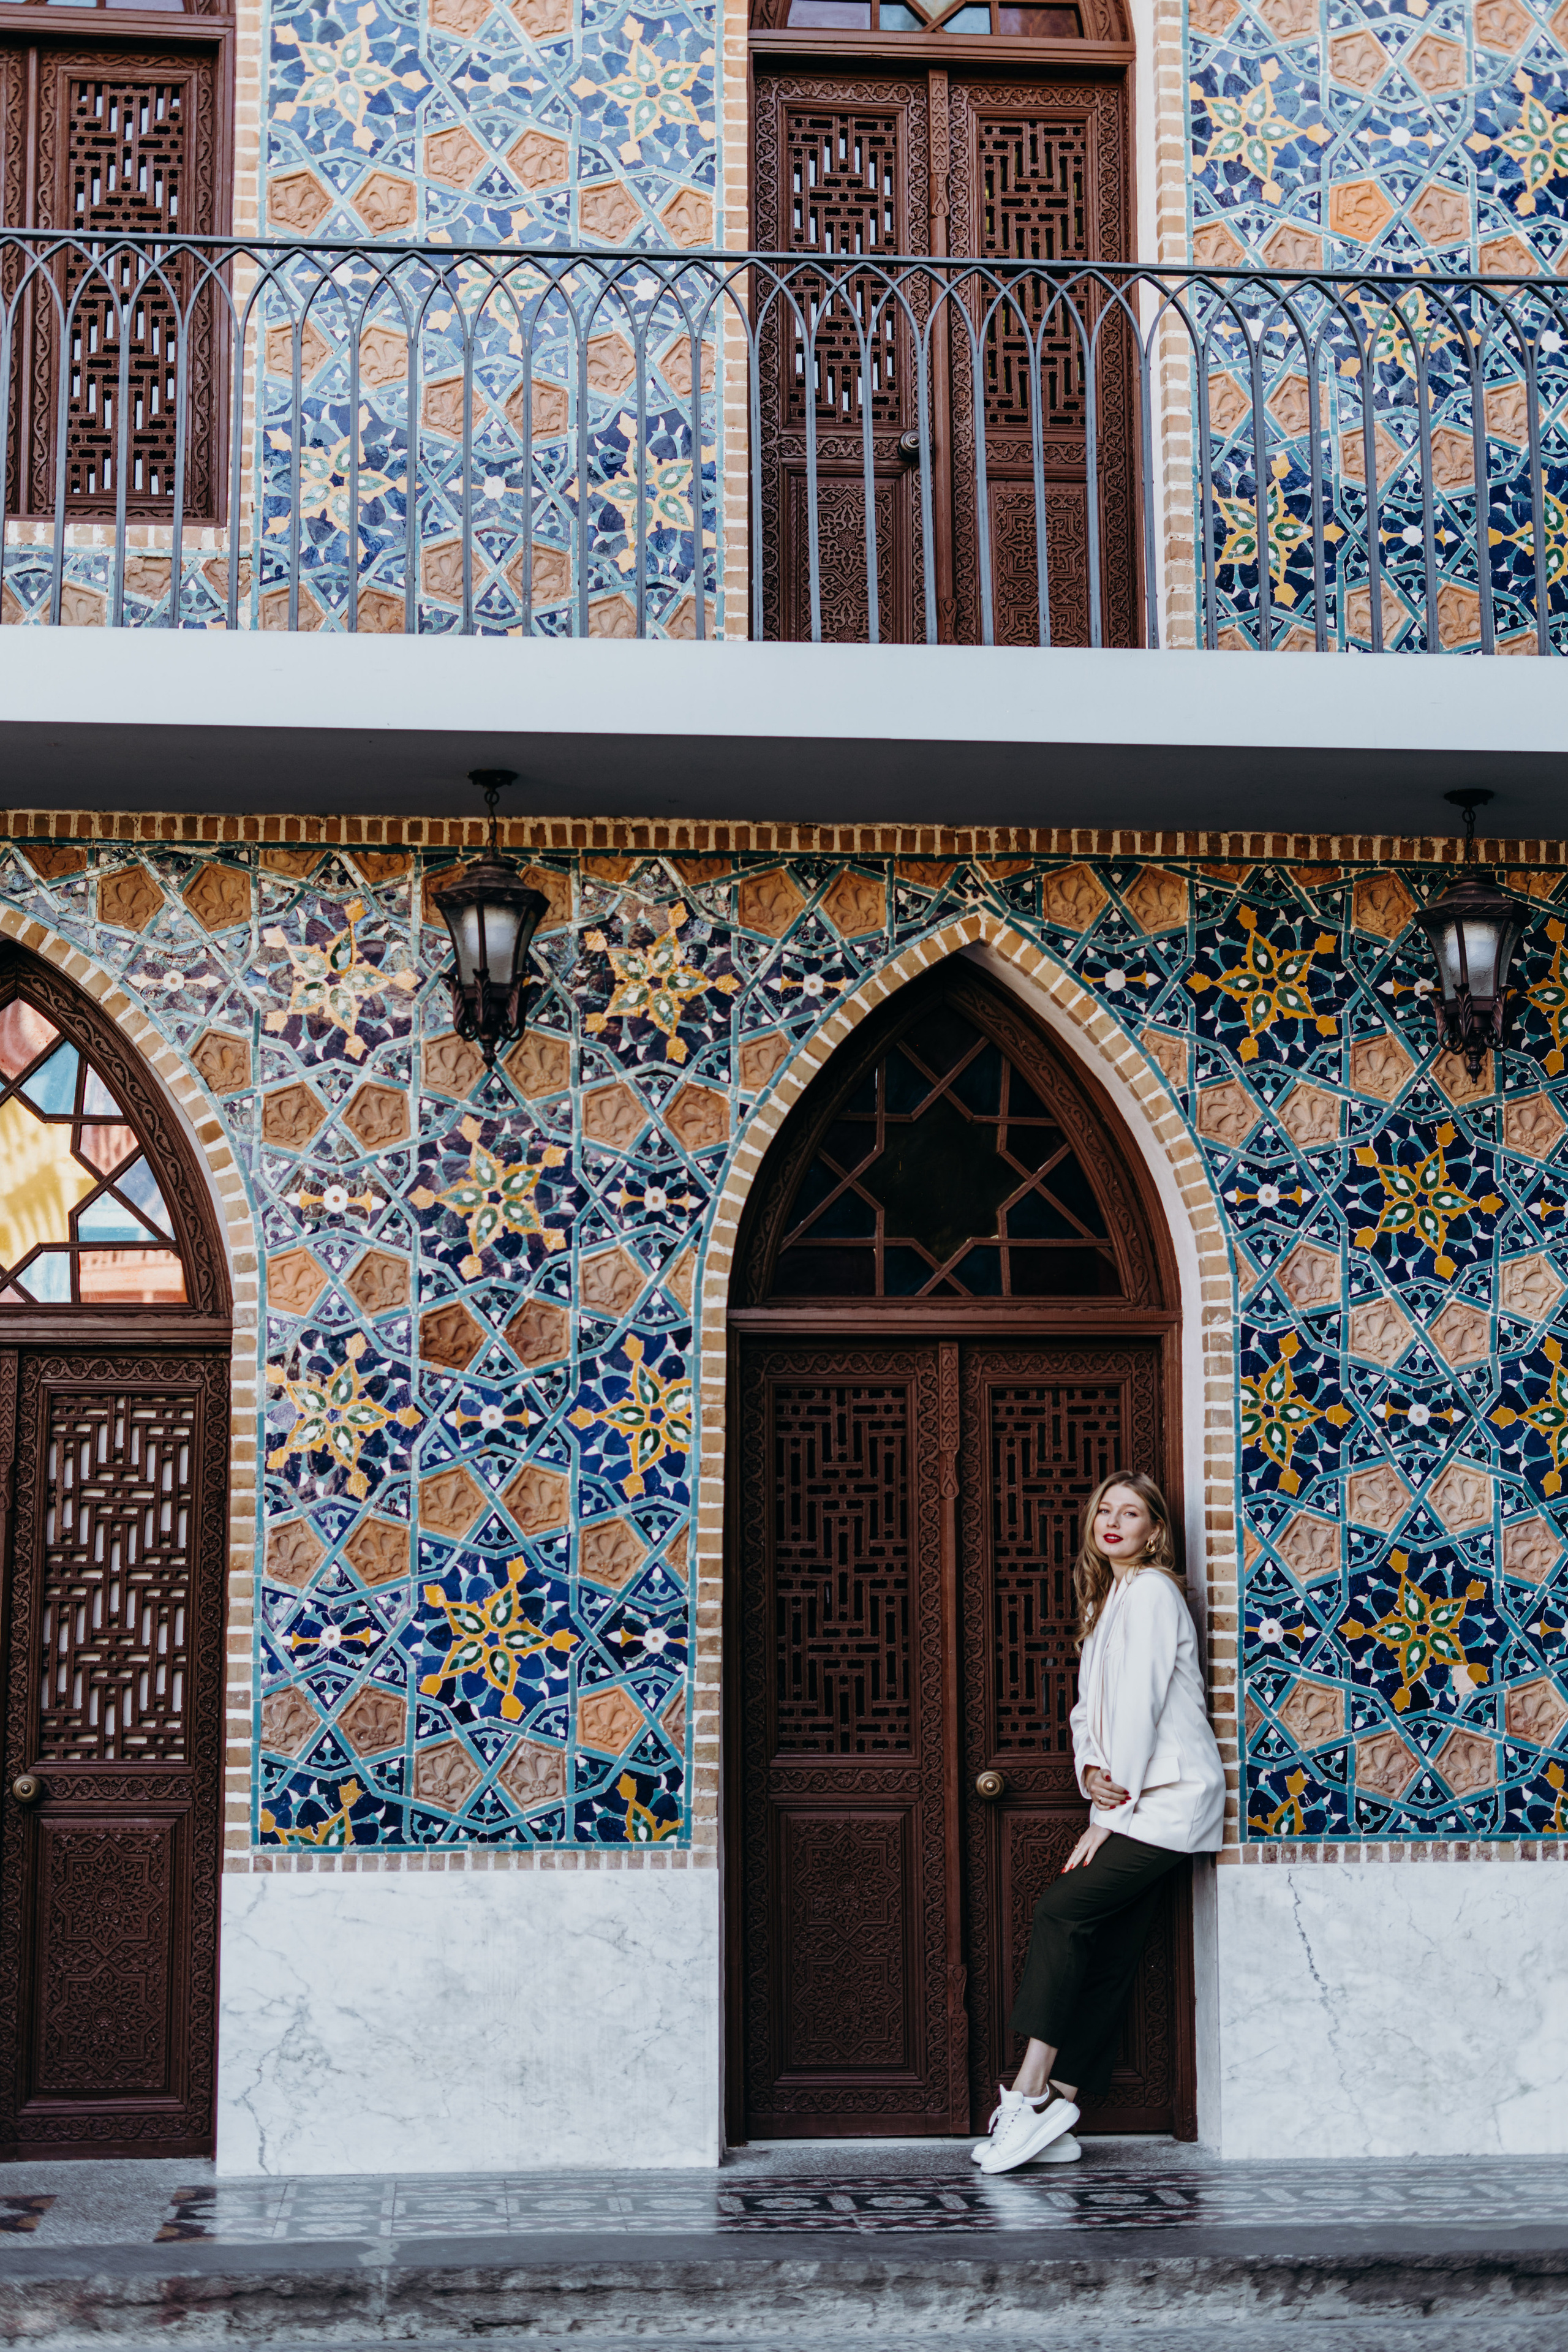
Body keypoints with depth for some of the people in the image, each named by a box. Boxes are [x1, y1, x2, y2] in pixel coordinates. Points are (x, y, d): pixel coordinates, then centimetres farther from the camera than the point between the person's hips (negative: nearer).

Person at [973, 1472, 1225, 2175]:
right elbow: (1091, 1705, 17)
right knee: (1105, 1956, 3)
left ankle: (1030, 2092, -16)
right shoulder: (1105, 1600, 21)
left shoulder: (1151, 1591, -7)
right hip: (1136, 1804, 8)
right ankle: (1055, 2116, 1)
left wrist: (1110, 1814, -13)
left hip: (1166, 1798, -8)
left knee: (1062, 1911, -17)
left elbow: (1142, 1703, -13)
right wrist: (1090, 1769, -5)